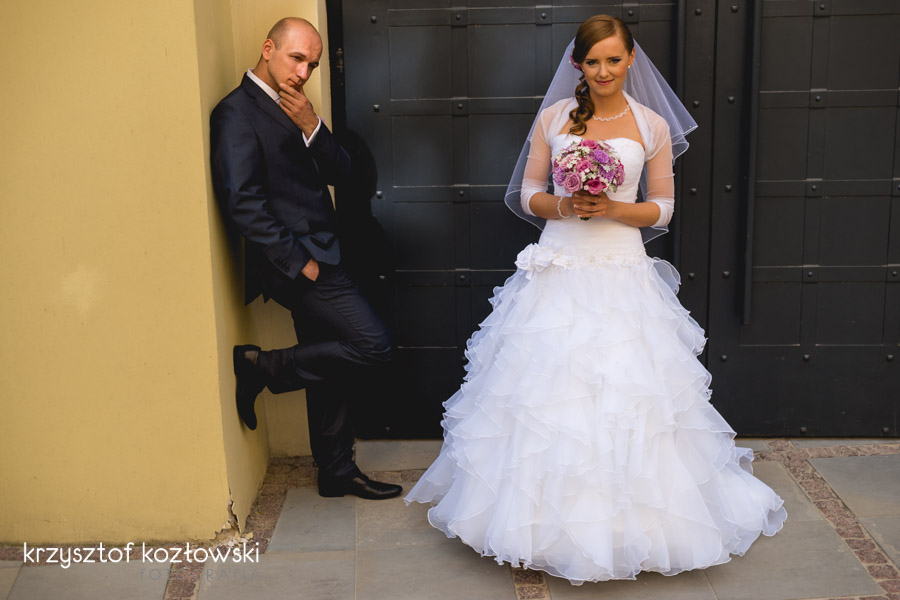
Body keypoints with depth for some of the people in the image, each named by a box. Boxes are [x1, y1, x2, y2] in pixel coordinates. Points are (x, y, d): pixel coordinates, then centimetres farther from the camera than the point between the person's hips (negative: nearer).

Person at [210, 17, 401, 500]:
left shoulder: (294, 109, 15)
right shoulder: (237, 113, -12)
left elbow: (339, 171, 8)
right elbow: (242, 201, -20)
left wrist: (311, 128, -10)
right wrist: (297, 261, -19)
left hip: (314, 258, 9)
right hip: (294, 261, -9)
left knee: (326, 365, 14)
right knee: (372, 343, -13)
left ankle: (337, 471, 27)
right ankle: (259, 368, 0)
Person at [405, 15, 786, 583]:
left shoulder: (653, 126, 3)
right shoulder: (553, 117, 5)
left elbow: (662, 209, 6)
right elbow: (528, 195, 9)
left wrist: (613, 208, -11)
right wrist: (563, 206, -11)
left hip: (622, 273, -1)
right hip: (558, 271, 1)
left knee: (625, 396, 0)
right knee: (547, 392, 2)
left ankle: (625, 523, 19)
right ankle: (548, 513, 19)